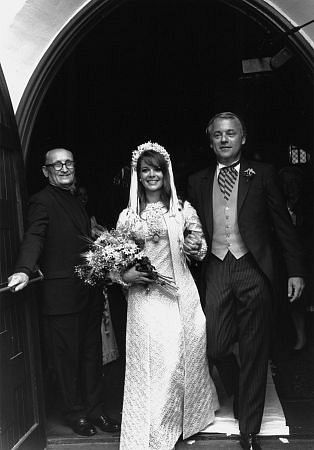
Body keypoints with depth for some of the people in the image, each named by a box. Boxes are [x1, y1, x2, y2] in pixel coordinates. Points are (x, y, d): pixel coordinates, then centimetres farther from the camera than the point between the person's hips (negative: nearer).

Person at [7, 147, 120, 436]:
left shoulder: (77, 202, 17)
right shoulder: (43, 201, -8)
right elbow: (34, 237, -22)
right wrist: (24, 270, -39)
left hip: (89, 292, 8)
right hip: (62, 294, -8)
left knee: (92, 353, 15)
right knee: (67, 356, 7)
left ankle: (95, 410, 29)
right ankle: (75, 414, 24)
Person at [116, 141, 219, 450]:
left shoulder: (183, 209, 4)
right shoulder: (127, 216, 5)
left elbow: (201, 247, 10)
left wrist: (198, 246, -12)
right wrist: (125, 275, -10)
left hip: (180, 293, 1)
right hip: (144, 295, 0)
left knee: (184, 356, 8)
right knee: (150, 361, -2)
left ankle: (185, 419, 33)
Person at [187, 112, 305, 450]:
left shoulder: (262, 174, 5)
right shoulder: (197, 182, 12)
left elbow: (282, 224, 3)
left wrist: (295, 270, -1)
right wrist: (189, 243, 1)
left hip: (253, 271, -2)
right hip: (216, 270, 2)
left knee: (253, 353, 4)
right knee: (215, 348, -2)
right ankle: (239, 395, 34)